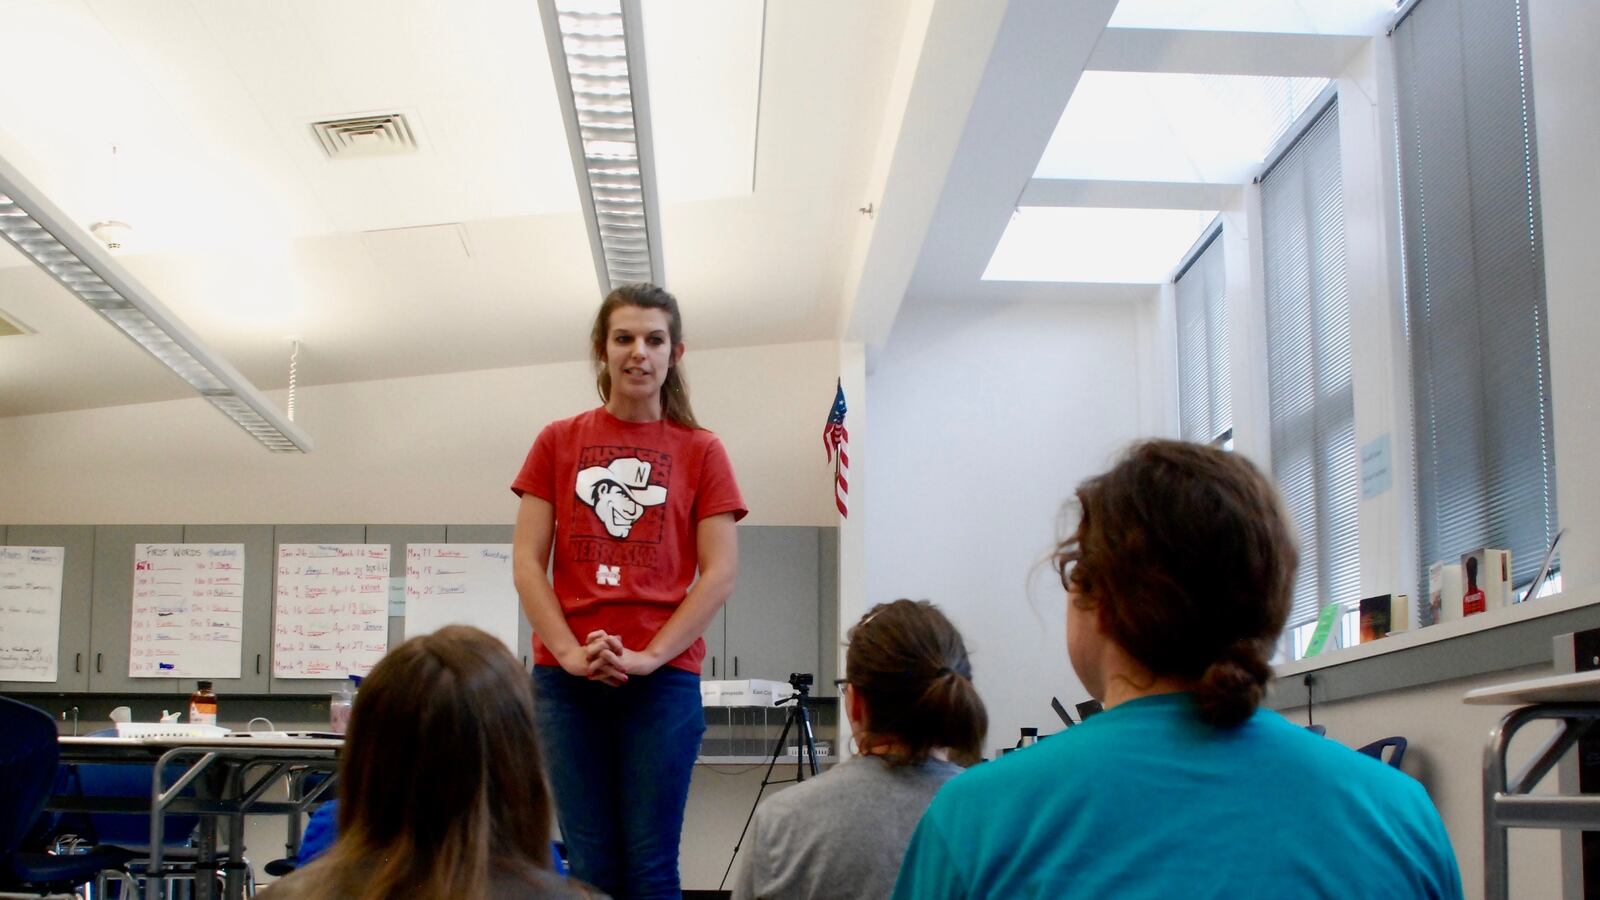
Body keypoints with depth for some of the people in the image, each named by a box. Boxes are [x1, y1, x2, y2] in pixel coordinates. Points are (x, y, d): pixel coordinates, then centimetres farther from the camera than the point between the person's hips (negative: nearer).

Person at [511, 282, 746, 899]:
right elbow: (527, 562, 5)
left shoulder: (700, 452, 7)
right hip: (567, 681, 1)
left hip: (664, 679, -1)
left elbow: (720, 572, 1)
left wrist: (650, 655, -10)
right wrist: (571, 653, -8)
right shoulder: (558, 442, 11)